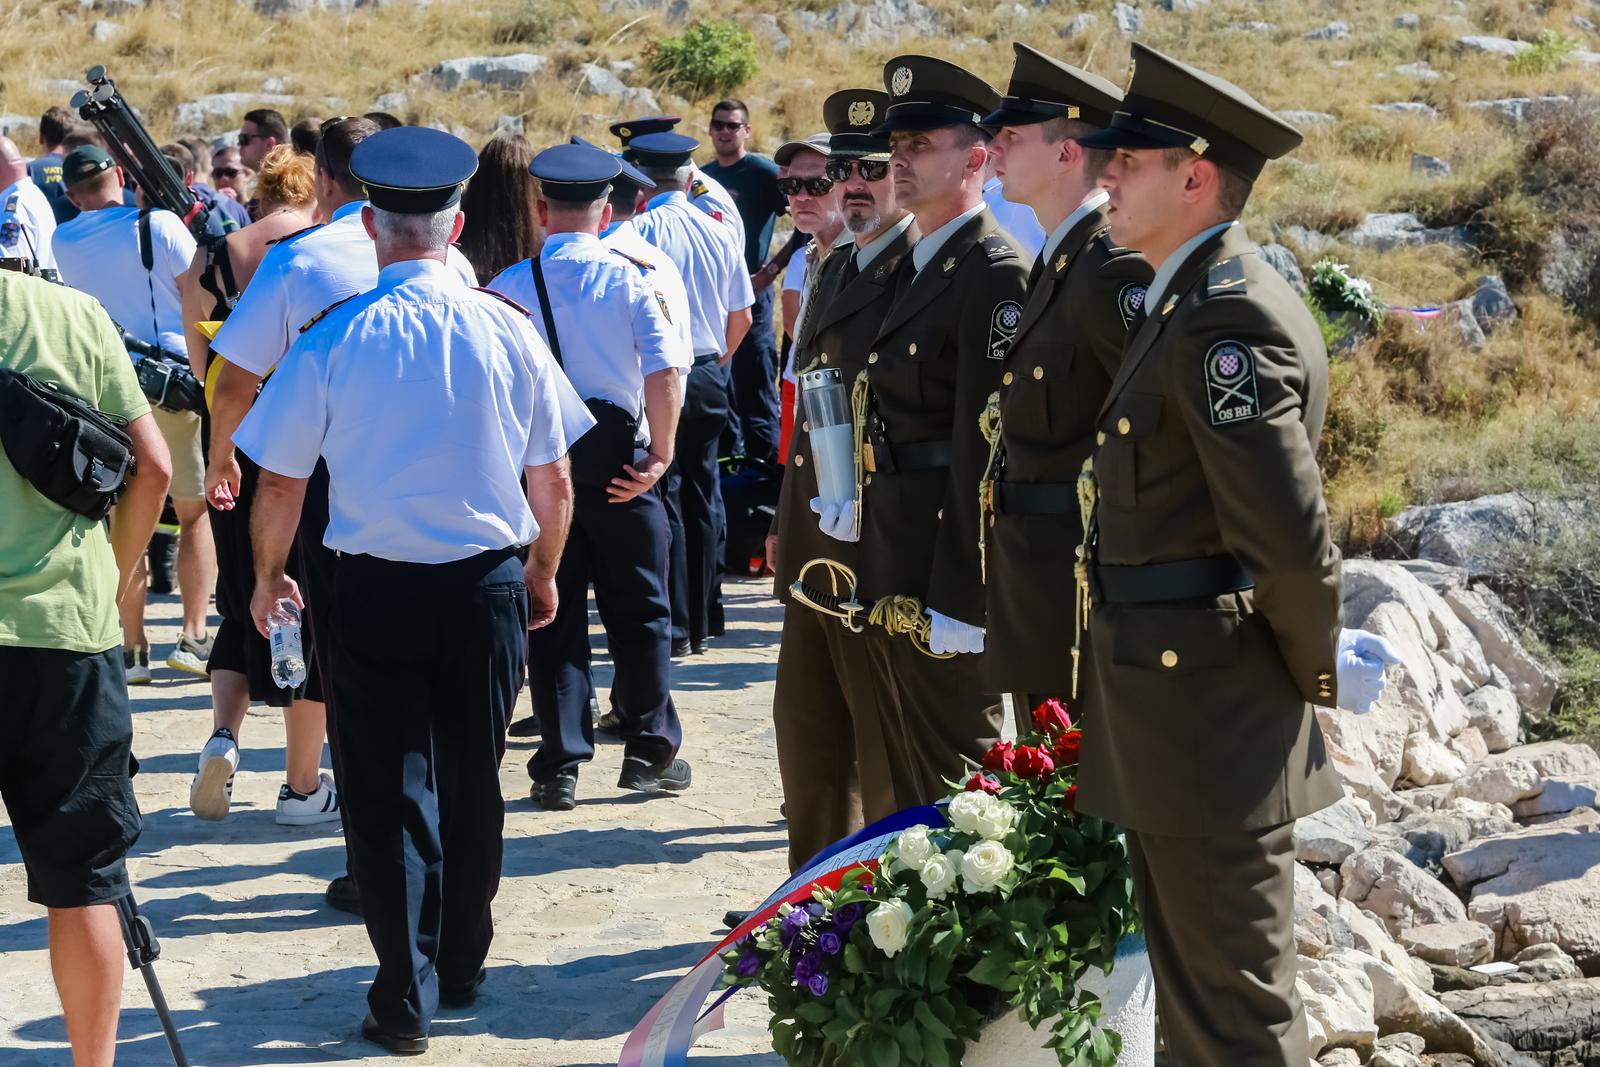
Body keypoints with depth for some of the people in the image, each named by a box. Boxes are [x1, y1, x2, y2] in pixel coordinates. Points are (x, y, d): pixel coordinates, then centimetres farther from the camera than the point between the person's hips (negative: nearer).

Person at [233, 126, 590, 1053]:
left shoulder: (334, 339, -10)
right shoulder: (507, 330, -5)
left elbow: (281, 484, -3)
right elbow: (554, 482, 2)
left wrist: (269, 577, 14)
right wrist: (543, 573, 19)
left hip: (377, 589, -2)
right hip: (489, 584, 2)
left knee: (391, 790, 6)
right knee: (473, 782, 17)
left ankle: (408, 997, 7)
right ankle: (462, 968, 31)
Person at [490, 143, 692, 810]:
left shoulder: (508, 286, -1)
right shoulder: (632, 277, -4)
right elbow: (665, 367, -14)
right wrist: (660, 452, -8)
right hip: (617, 454, -1)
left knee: (553, 612, 7)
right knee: (638, 606, 12)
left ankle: (560, 767, 7)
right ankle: (651, 750, 17)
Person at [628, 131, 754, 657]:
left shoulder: (637, 232, -12)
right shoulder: (718, 233, 4)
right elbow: (741, 317, 9)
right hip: (709, 377, 5)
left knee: (663, 499, -1)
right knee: (701, 495, 12)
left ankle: (674, 627, -2)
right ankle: (700, 622, 18)